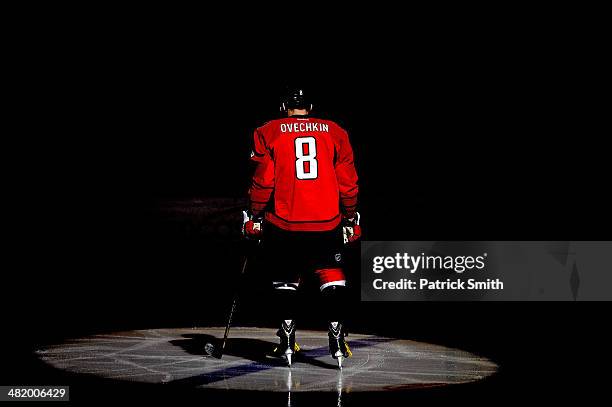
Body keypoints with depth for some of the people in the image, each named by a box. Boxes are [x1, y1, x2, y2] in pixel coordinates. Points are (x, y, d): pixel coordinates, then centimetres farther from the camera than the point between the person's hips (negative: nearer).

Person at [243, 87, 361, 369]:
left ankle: (287, 342, 15)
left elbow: (263, 181, -3)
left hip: (284, 223, 0)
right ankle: (336, 339, -1)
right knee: (331, 275, 10)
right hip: (326, 223, 0)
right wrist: (350, 220, 17)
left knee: (286, 279, 15)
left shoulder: (268, 133, 3)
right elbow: (348, 183, 7)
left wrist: (254, 217, 7)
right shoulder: (335, 132, 8)